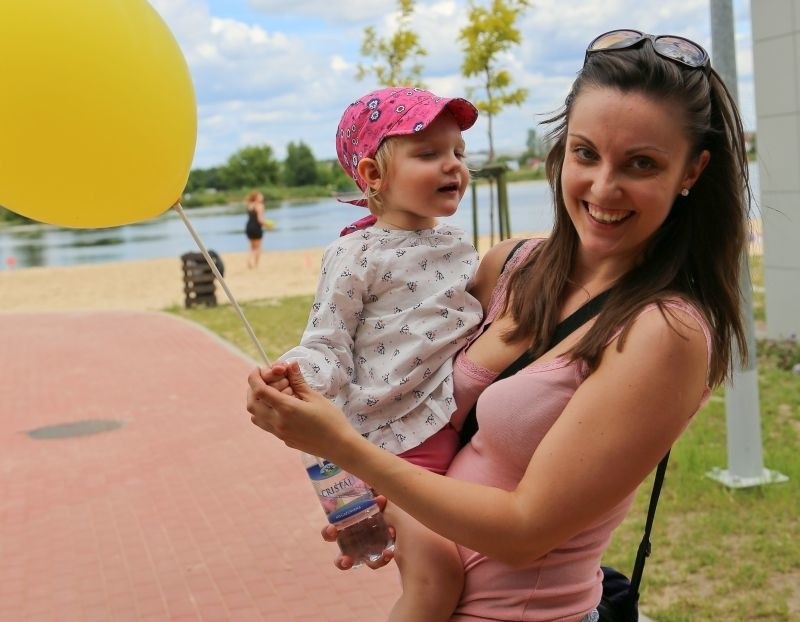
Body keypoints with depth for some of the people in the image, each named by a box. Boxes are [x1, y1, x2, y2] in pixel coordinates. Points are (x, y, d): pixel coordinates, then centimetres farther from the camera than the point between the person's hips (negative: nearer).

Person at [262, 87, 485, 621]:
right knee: (435, 562, -18)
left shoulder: (458, 242, 12)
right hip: (396, 437, -7)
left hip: (460, 420, 7)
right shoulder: (357, 256, -8)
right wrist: (297, 378, -30)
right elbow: (327, 344, -11)